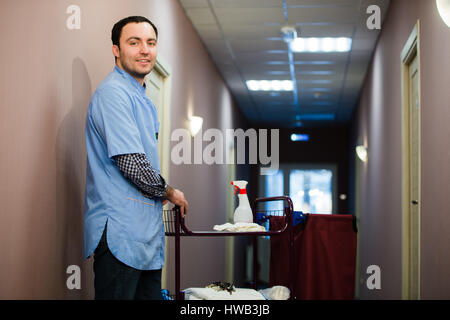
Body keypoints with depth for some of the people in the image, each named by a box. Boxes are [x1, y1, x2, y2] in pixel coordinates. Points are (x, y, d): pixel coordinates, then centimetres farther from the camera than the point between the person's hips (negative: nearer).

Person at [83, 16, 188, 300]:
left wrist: (162, 196, 17)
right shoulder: (113, 93, -11)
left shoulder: (141, 98, 21)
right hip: (120, 231, -10)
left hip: (146, 231, 10)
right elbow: (132, 163, -19)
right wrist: (171, 193, -4)